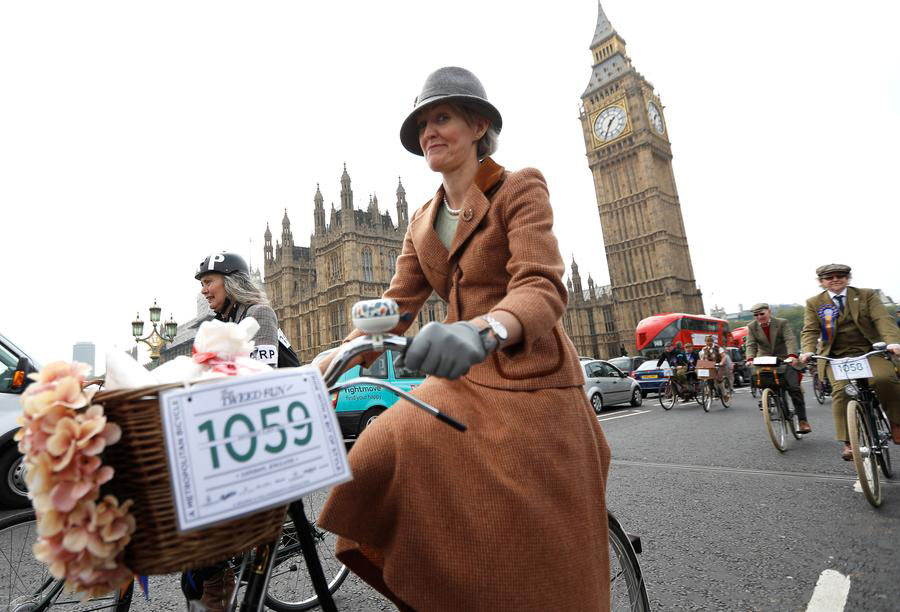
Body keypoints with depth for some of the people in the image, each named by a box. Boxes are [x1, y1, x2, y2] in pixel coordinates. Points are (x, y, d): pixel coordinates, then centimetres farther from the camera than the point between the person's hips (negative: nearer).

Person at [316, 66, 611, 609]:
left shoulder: (520, 189, -6)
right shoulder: (422, 223, 11)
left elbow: (544, 288, -21)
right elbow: (395, 307, 7)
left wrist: (481, 329, -43)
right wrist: (325, 364, -6)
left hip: (528, 385, -5)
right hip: (459, 384, 6)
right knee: (380, 471, -10)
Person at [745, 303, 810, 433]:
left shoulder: (782, 323, -7)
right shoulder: (752, 327, -1)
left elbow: (790, 340, -19)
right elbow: (751, 344, -9)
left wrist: (792, 355, -37)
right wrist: (750, 359, -28)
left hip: (784, 359, -2)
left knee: (794, 387, -11)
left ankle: (802, 420, -2)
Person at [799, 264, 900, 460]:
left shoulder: (867, 295, 7)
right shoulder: (814, 303, 7)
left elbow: (883, 319, -6)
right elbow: (810, 330, -1)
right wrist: (808, 351, -21)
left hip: (869, 352, 0)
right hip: (836, 357, 0)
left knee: (884, 379, -28)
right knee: (841, 390, -21)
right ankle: (848, 443, -13)